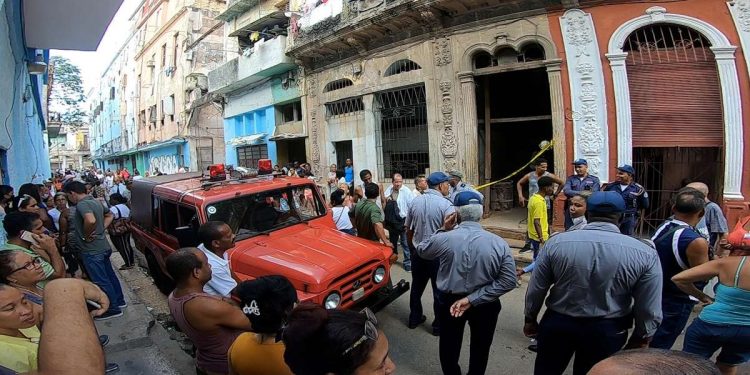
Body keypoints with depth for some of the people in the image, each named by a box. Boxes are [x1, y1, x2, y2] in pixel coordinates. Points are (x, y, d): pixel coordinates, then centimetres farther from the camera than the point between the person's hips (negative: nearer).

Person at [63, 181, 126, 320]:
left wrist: (86, 235, -22)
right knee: (110, 276, 19)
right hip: (103, 247, 9)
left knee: (101, 281, 1)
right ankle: (119, 301, 31)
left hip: (92, 251, -9)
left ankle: (113, 309, 10)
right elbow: (110, 215, 23)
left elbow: (90, 220, -39)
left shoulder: (82, 204, -20)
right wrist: (101, 229, 10)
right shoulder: (96, 202, 8)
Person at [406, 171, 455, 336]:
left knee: (417, 287, 19)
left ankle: (414, 318, 34)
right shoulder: (446, 205, -16)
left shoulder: (415, 202, 1)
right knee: (439, 290, 10)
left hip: (417, 253, 5)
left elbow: (408, 230, 8)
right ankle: (439, 325, 21)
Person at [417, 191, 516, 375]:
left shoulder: (444, 239, -21)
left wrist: (443, 230, -1)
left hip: (449, 301, 0)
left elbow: (421, 250, -1)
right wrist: (473, 299, -19)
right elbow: (508, 281, -20)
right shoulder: (499, 243, -19)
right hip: (485, 304, 1)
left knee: (449, 347, 25)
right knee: (480, 349, 26)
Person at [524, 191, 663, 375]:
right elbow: (650, 310, -6)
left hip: (557, 323, 0)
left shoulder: (556, 242, -13)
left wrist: (530, 319, 11)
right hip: (607, 331, 1)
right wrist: (640, 338, 13)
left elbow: (536, 289, -5)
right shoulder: (645, 253, -13)